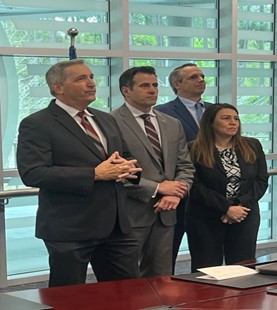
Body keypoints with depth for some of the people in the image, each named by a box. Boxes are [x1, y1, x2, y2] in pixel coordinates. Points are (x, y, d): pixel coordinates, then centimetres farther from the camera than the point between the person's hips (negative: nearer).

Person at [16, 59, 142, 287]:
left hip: (116, 225, 7)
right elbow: (33, 174, -19)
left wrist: (126, 167, -5)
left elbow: (127, 158, 23)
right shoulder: (36, 124, -8)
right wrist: (95, 174, -20)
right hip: (69, 229, -6)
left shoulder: (106, 120, 16)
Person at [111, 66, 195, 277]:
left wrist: (176, 193, -7)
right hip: (130, 215, -6)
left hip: (164, 214, 6)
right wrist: (156, 188, -13)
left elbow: (186, 167, 14)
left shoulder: (173, 124, 14)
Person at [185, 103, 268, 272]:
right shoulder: (195, 150, -6)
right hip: (205, 220, -3)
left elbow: (261, 180, 2)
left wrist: (241, 205, -13)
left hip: (245, 217, 3)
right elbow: (195, 186, -11)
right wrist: (226, 208, -17)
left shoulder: (252, 146, 7)